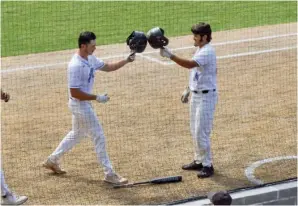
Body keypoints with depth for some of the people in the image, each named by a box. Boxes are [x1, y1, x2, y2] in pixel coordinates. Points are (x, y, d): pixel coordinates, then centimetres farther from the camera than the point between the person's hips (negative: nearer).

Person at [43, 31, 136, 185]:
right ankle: (109, 174, 6)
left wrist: (126, 61, -2)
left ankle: (52, 160, 36)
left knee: (77, 134, 24)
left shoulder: (90, 59, 1)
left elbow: (108, 67, 12)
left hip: (84, 104, 10)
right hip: (80, 105, -10)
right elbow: (74, 92, -26)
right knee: (99, 137, -3)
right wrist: (97, 98, -24)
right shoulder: (75, 66, -27)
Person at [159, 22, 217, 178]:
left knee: (201, 133, -7)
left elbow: (190, 64, -36)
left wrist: (170, 55, -40)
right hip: (196, 94, 10)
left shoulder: (207, 52, -21)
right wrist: (188, 89, 20)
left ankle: (208, 165, 2)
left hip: (206, 96, -10)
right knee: (195, 131, 17)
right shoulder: (200, 50, 11)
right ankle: (199, 161, 28)